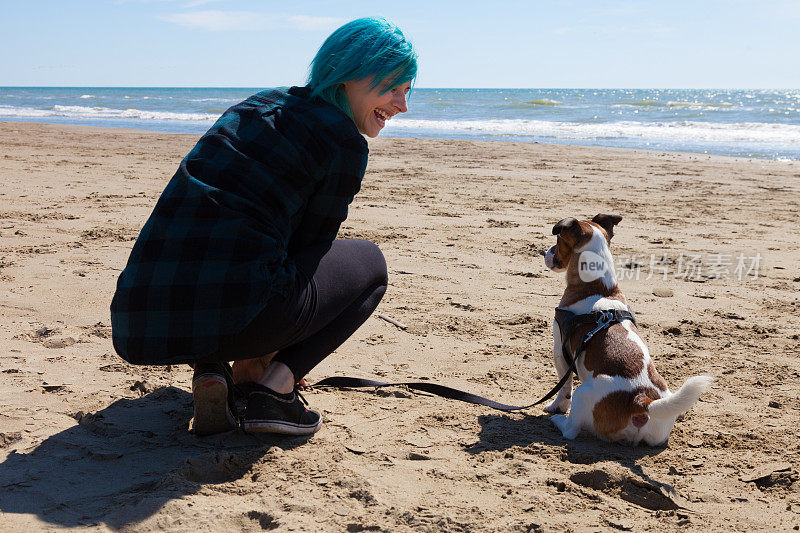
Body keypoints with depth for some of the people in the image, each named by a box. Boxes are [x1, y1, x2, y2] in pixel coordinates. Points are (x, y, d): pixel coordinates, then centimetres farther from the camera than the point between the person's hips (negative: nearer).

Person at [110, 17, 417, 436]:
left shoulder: (258, 105, 24)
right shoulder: (344, 142, 0)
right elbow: (309, 251, 9)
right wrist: (259, 355, 25)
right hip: (232, 315, -7)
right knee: (368, 262, 20)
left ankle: (209, 372, 15)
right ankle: (276, 389, 4)